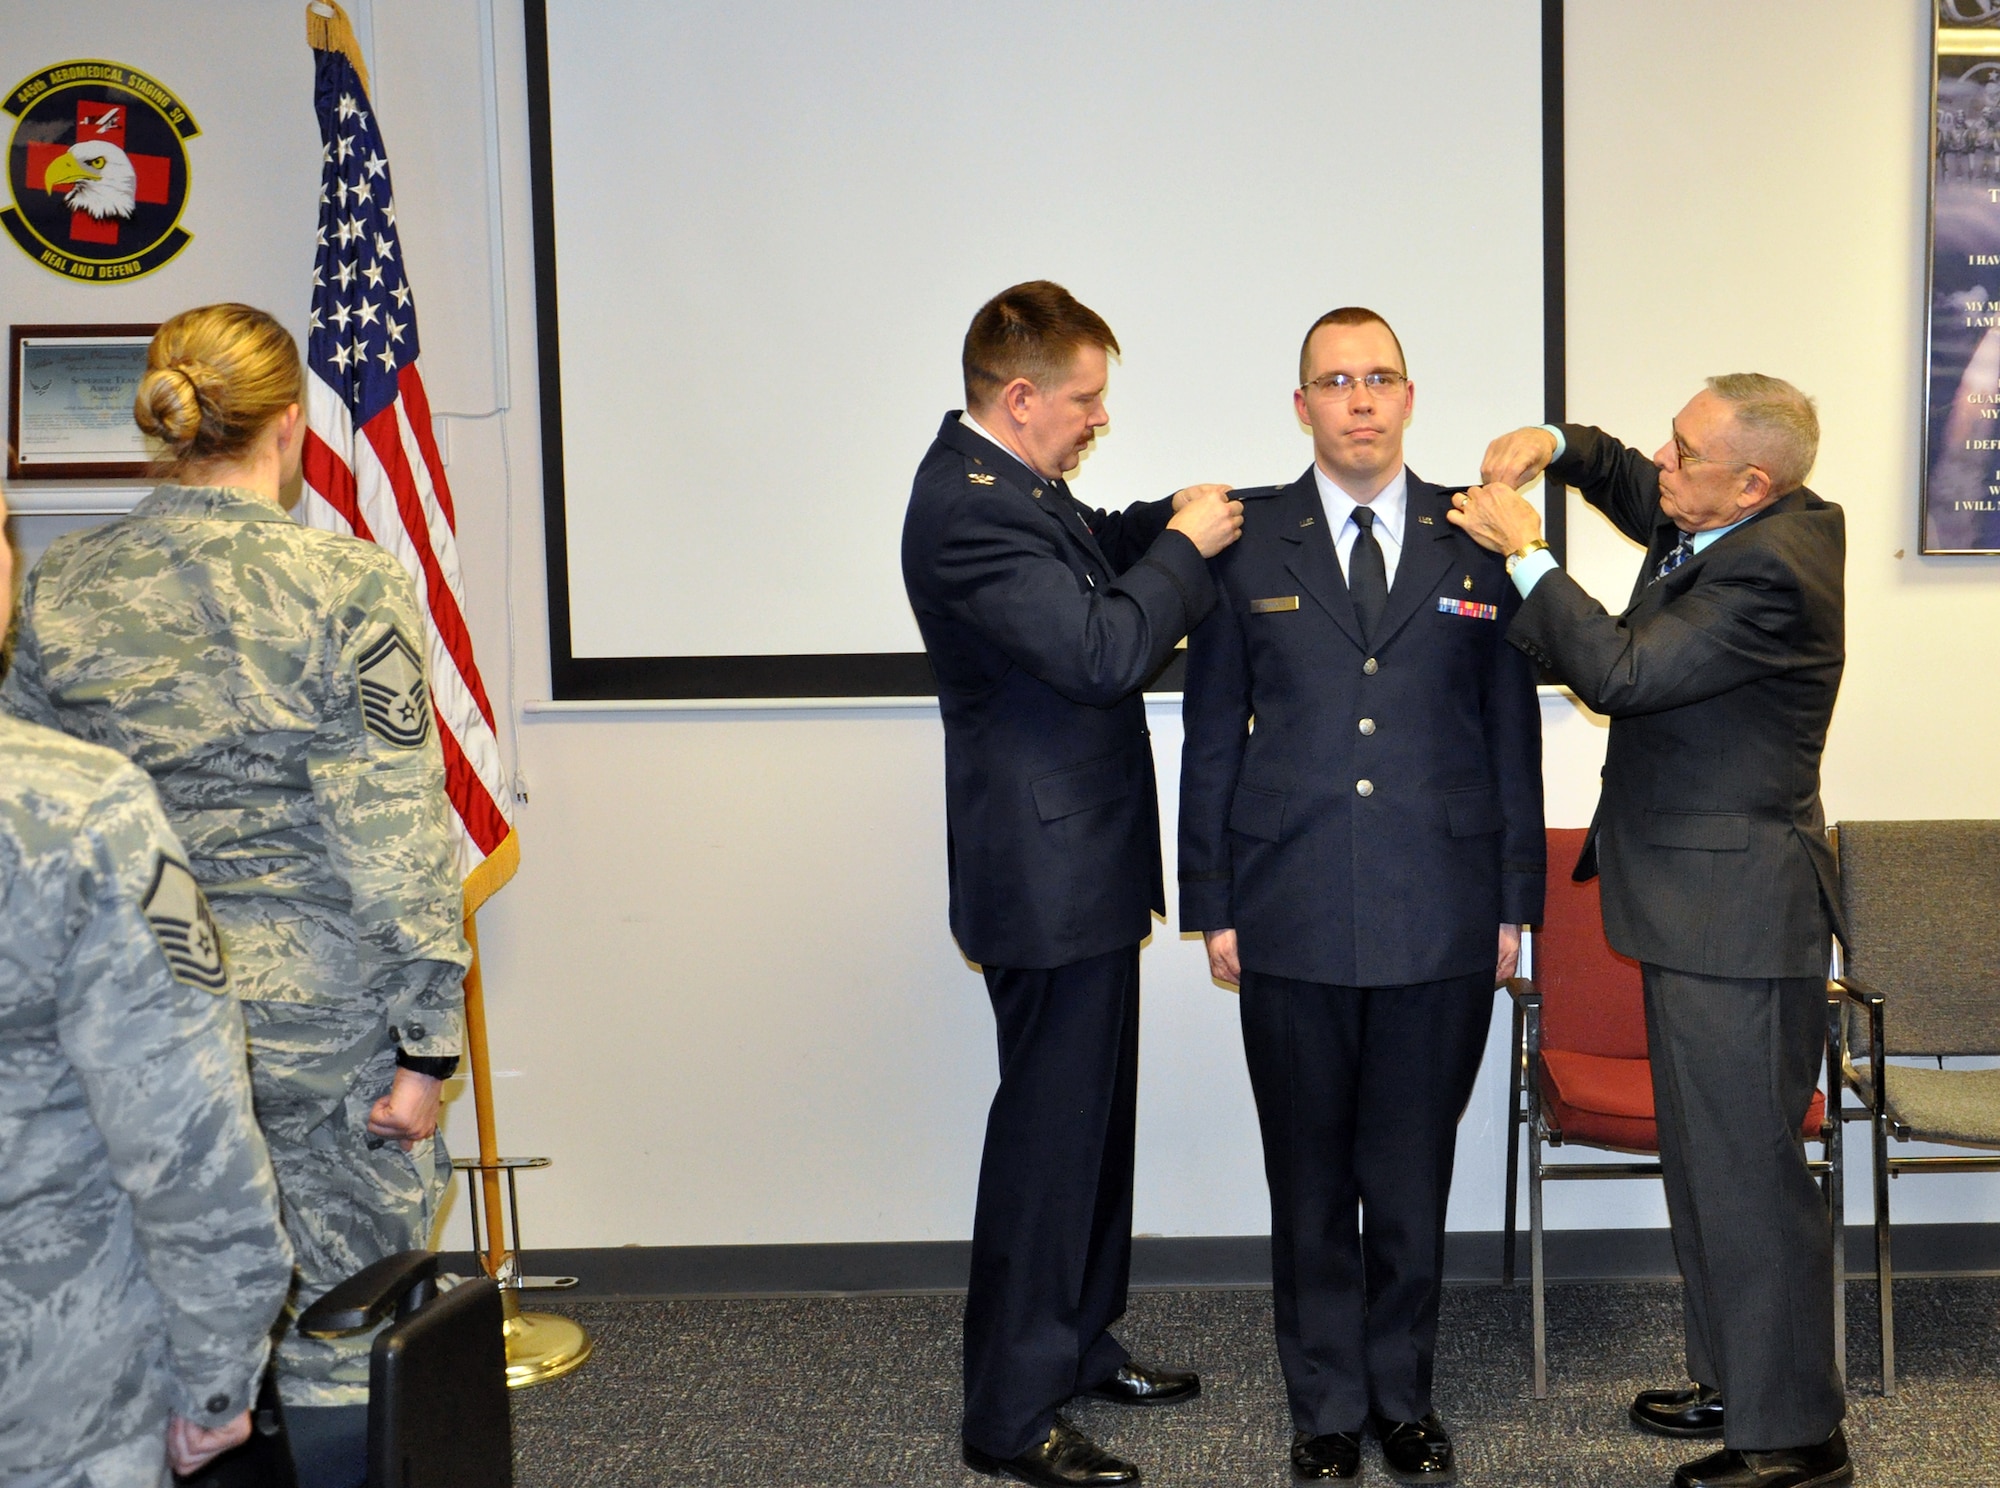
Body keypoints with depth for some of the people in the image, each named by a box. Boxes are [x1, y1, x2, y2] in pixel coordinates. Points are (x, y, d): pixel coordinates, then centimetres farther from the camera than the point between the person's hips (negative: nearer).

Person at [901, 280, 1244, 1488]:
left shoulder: (1013, 485, 8)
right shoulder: (966, 509, -24)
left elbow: (1089, 549, 27)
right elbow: (1103, 650, -29)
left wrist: (1166, 521, 7)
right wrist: (1186, 549, -15)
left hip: (1085, 864, 11)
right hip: (1048, 876, -11)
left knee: (1093, 1113, 21)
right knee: (1050, 1130, -1)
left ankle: (1080, 1343, 37)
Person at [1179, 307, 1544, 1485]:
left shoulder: (1478, 542, 5)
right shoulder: (1247, 542, 3)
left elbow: (1513, 729, 7)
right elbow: (1212, 738, 4)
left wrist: (1517, 900, 4)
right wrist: (1211, 903, 1)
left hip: (1444, 922, 0)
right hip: (1293, 919, 0)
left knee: (1414, 1174, 10)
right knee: (1311, 1177, 9)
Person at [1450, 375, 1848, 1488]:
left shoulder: (1769, 571, -23)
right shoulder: (1726, 524, 7)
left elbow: (1621, 672, -24)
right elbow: (1638, 492, 26)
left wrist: (1526, 554, -15)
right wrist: (1559, 447, 7)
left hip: (1737, 915, -11)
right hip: (1705, 905, 11)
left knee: (1746, 1168, -3)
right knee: (1708, 1158, 20)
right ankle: (1739, 1382, 34)